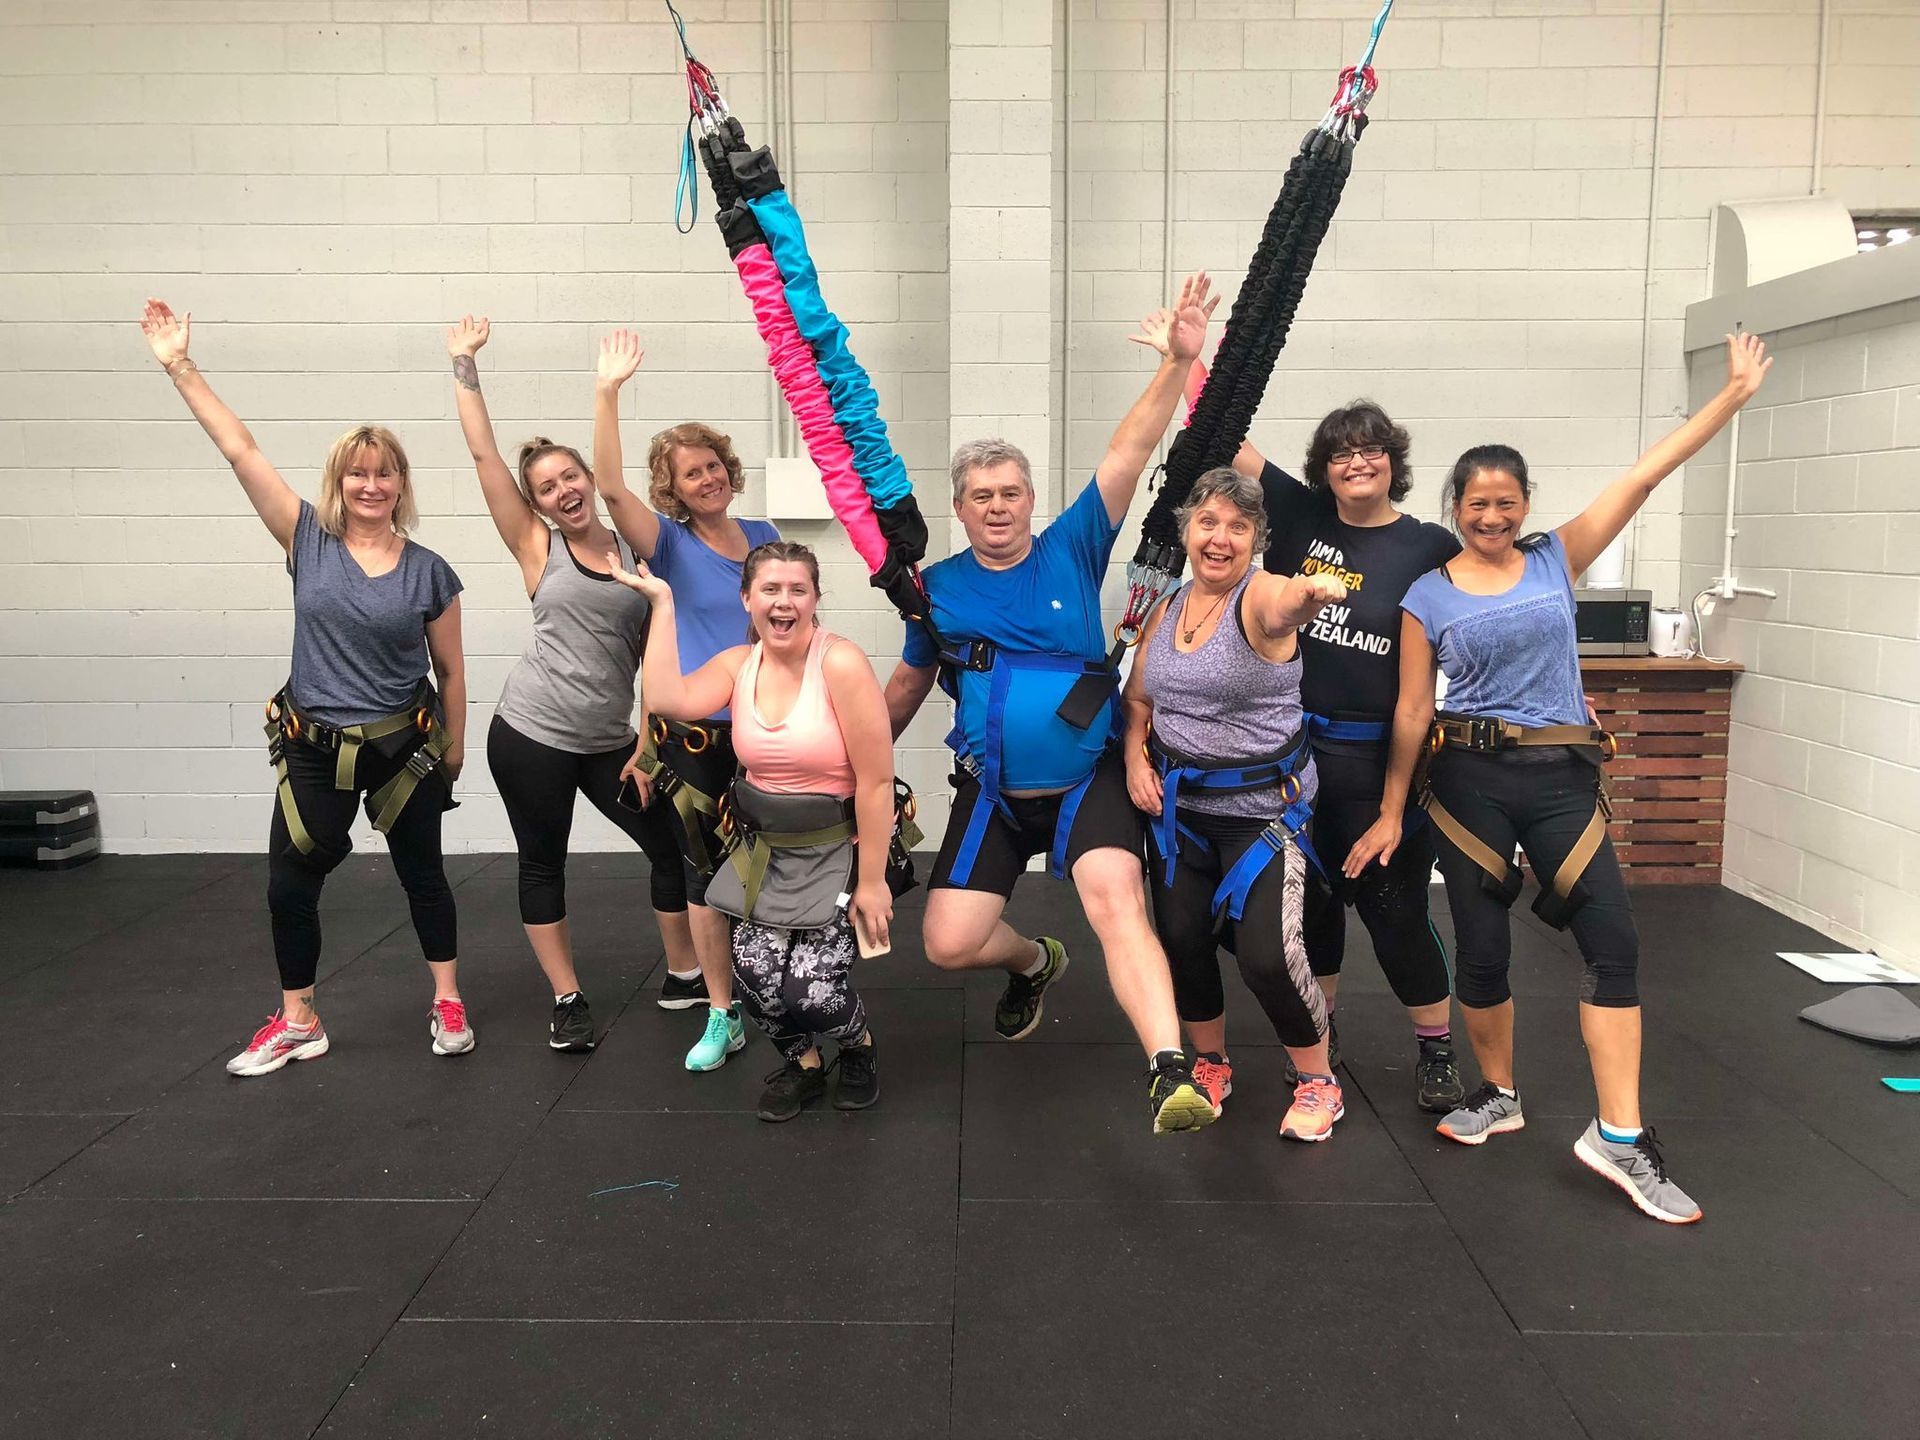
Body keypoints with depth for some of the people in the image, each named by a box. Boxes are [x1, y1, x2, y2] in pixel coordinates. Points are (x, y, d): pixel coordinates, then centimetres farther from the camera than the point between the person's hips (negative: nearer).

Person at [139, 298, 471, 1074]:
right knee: (289, 886, 7)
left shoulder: (429, 572, -6)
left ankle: (448, 1002, 29)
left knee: (422, 873, 12)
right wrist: (180, 365, -12)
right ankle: (297, 1022, 26)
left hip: (403, 747, -1)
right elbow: (239, 449, -9)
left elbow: (450, 671, 2)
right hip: (313, 748, 1)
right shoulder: (308, 541, -5)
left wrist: (453, 750, 6)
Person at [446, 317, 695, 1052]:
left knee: (672, 844, 6)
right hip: (530, 733, -2)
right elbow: (482, 453, -5)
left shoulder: (633, 552, 5)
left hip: (607, 741, 2)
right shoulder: (536, 547, 0)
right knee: (542, 862, 6)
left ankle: (685, 977, 25)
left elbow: (656, 653, 6)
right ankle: (568, 1001, 21)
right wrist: (465, 364, -4)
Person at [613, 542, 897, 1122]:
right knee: (756, 974, -8)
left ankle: (858, 1045, 25)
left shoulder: (840, 663, -18)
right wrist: (662, 602, -15)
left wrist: (871, 880, -15)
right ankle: (802, 1063, 25)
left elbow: (876, 781, -17)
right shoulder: (738, 664, 0)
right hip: (765, 852, 5)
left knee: (812, 987, -13)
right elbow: (669, 701, -20)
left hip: (837, 850, -5)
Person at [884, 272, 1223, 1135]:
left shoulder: (1072, 549, -3)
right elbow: (907, 687, 16)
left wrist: (1177, 362, -26)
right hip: (992, 793, 3)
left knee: (1115, 900, -28)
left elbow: (1127, 455, -15)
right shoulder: (939, 587, 2)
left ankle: (1171, 1073, -33)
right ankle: (1033, 963, 33)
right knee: (949, 944, -2)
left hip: (1087, 780, -3)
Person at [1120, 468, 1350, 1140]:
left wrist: (1314, 593, -64)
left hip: (1262, 805, -6)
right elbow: (1137, 698, 13)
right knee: (1181, 936, 8)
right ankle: (1209, 1064, 35)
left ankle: (1318, 1082, 16)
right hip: (1177, 802, 6)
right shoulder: (1167, 606, 4)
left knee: (1268, 951, -11)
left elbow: (1287, 605, -41)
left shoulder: (1261, 597, -15)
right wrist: (1135, 757, -4)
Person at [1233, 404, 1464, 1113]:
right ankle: (1317, 1030, 35)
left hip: (1380, 757, -2)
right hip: (1293, 745, 3)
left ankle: (1438, 1049, 22)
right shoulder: (1300, 516, 2)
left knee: (1393, 904, 2)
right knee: (1310, 892, 15)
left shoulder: (1430, 547, -3)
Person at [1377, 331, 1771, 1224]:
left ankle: (1619, 1137, 1)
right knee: (1482, 951, 6)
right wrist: (1392, 810, 2)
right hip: (1470, 778, -1)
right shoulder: (1427, 597, 0)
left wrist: (1734, 394, -4)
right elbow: (1411, 710, 1)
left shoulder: (1557, 559, 4)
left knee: (1613, 944, -6)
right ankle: (1498, 1095, 30)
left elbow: (1644, 477, 0)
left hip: (1561, 775, 2)